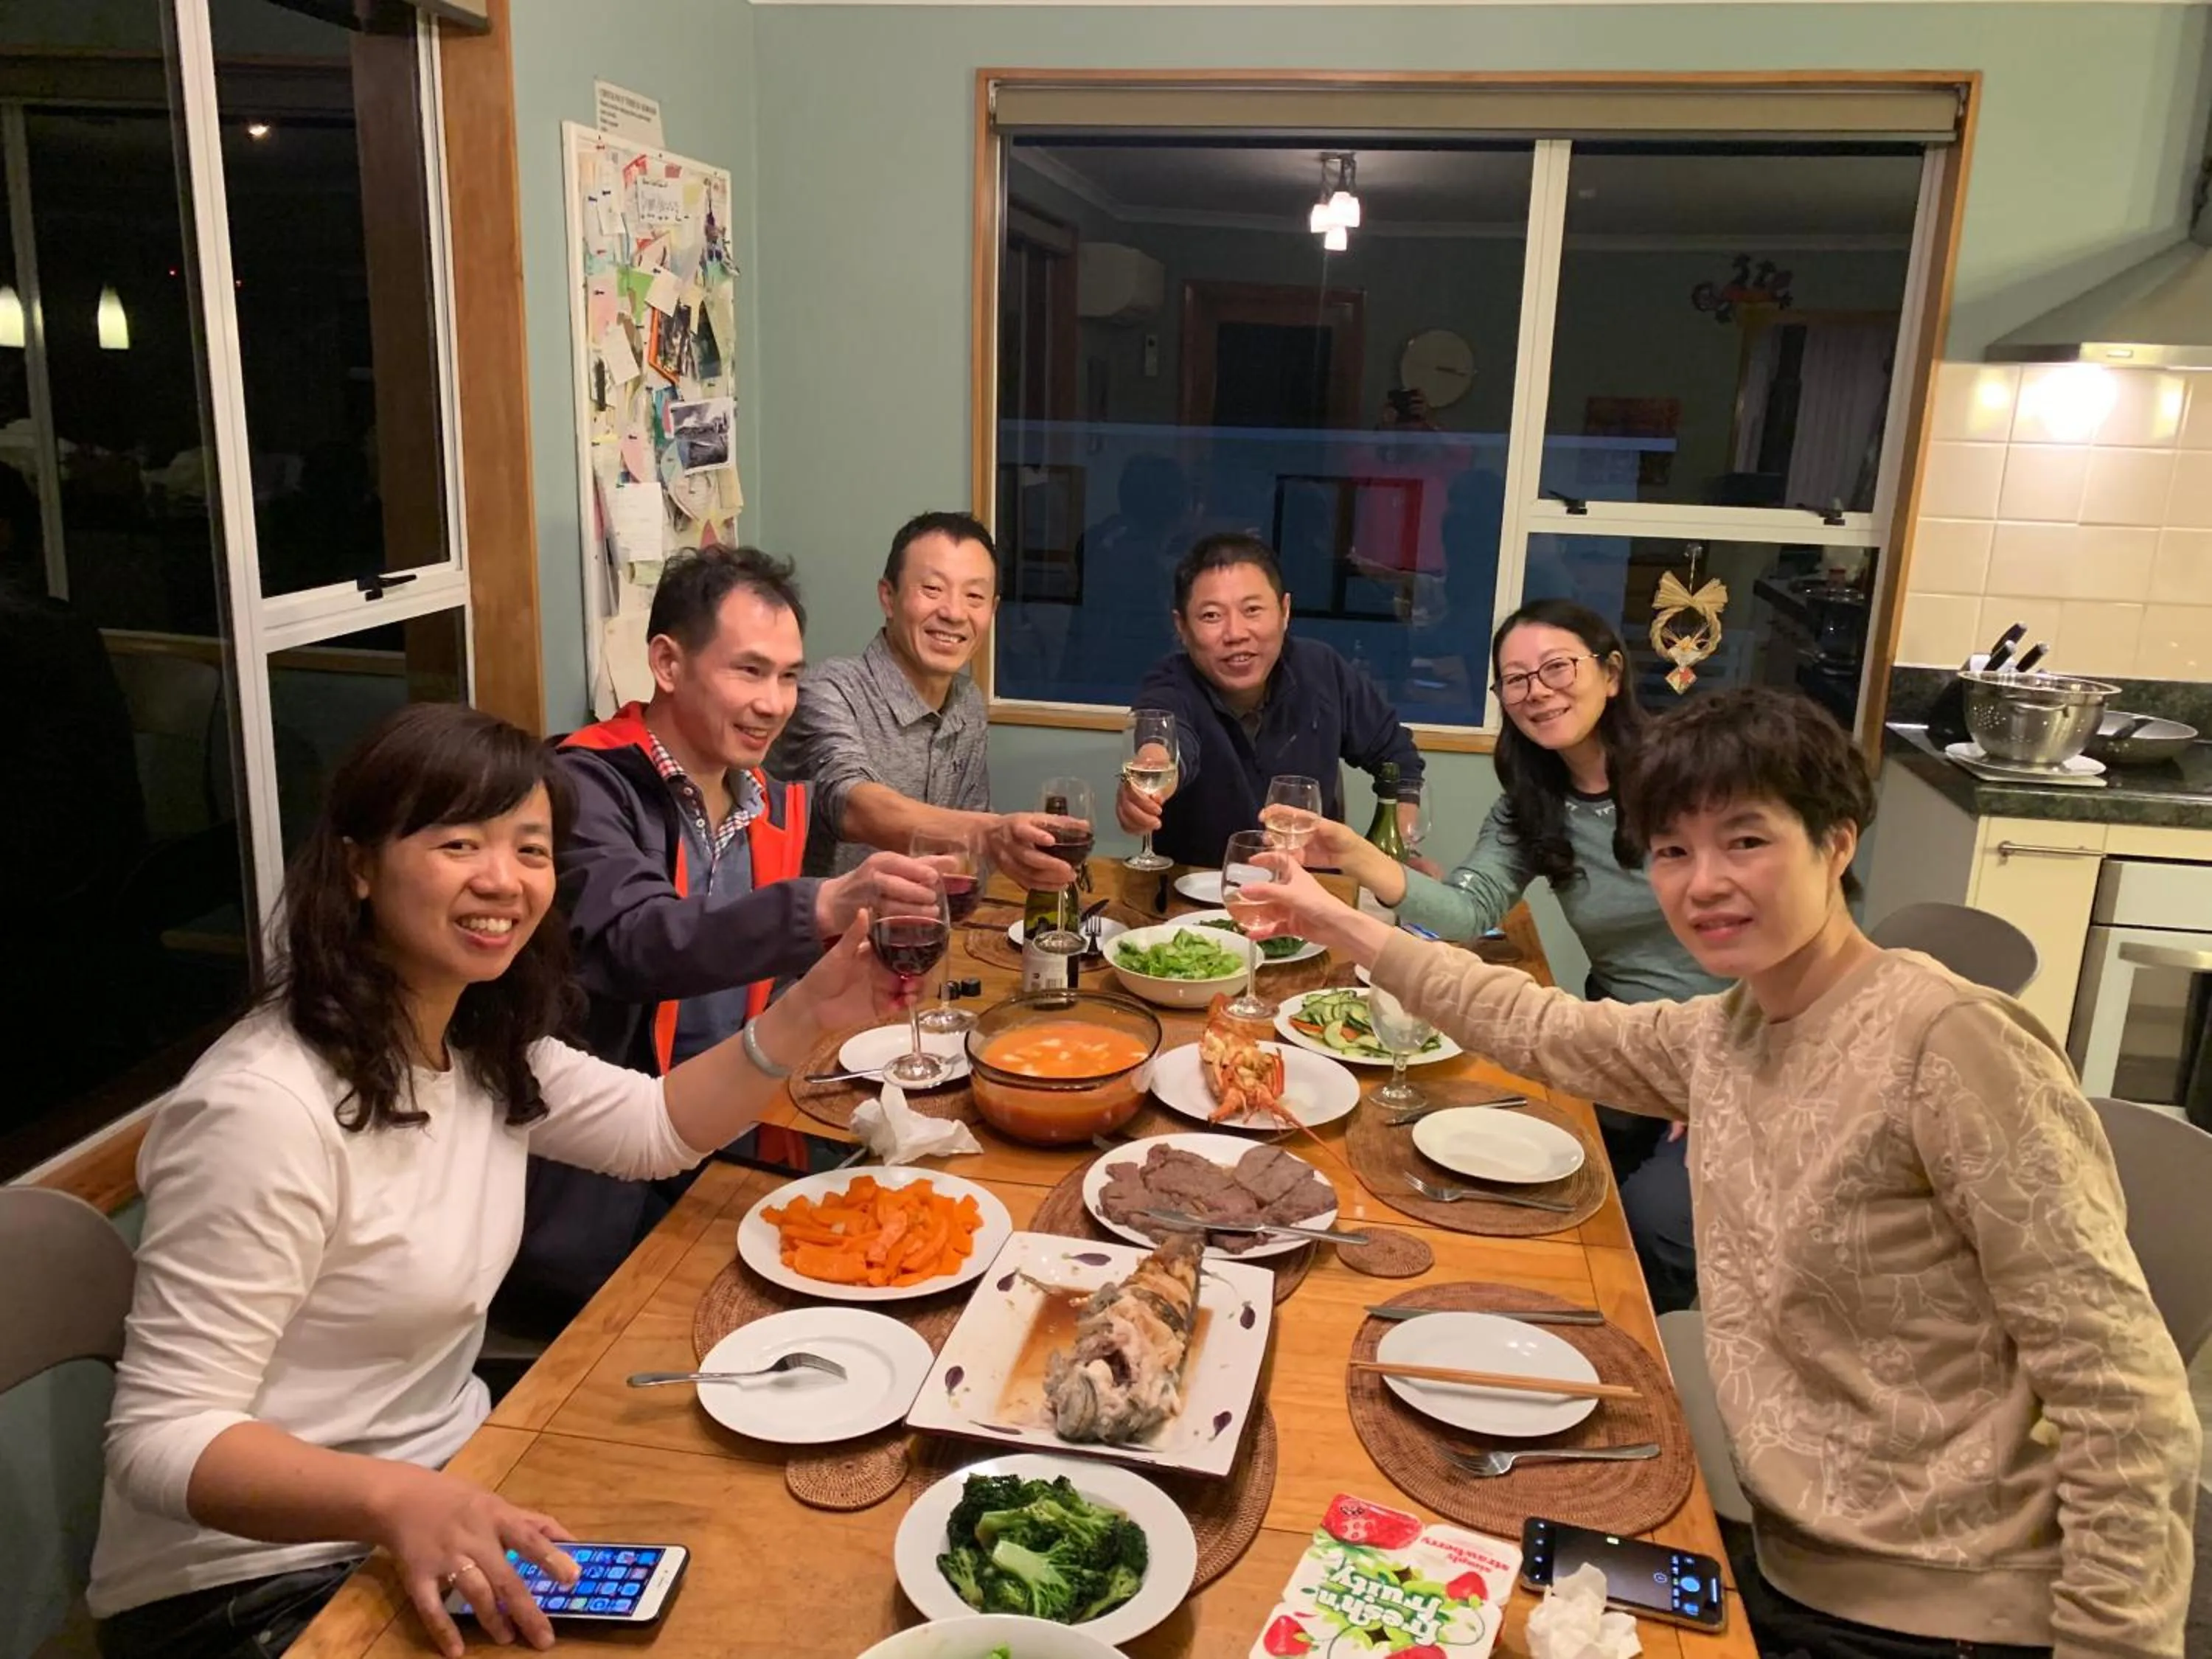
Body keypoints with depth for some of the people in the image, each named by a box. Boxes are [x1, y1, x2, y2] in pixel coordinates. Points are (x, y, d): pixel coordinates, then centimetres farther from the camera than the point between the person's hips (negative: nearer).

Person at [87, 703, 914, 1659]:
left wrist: (806, 1015, -5)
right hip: (256, 1578, -7)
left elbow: (658, 1130, 10)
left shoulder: (483, 1045, 0)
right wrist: (393, 1501, -40)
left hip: (447, 1481, 8)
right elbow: (160, 1439, -24)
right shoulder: (268, 1108, -26)